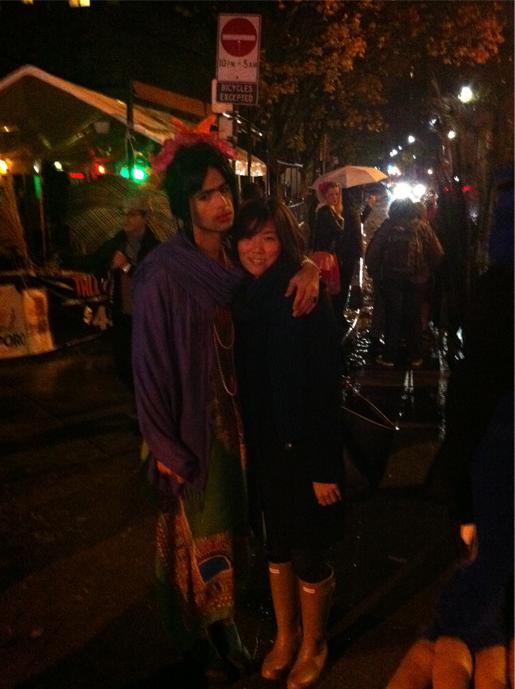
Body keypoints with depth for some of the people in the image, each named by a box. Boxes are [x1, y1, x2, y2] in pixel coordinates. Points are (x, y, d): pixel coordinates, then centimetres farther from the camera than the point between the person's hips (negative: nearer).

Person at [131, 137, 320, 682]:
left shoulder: (236, 260, 0)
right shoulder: (162, 274, -18)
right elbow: (150, 365, -15)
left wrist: (312, 267, -17)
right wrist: (164, 447, -13)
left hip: (234, 417, 6)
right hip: (190, 426, -5)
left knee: (228, 524, 19)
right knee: (193, 531, 12)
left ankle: (222, 627, 41)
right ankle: (193, 639, 37)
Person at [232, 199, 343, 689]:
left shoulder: (306, 300, -17)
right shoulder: (245, 299, 1)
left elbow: (325, 388, -18)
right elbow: (244, 381, 5)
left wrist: (324, 467, -18)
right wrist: (247, 445, 7)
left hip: (306, 449, -5)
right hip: (264, 447, 5)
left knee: (308, 552, 11)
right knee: (277, 545, 20)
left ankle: (312, 644, 35)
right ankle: (285, 635, 41)